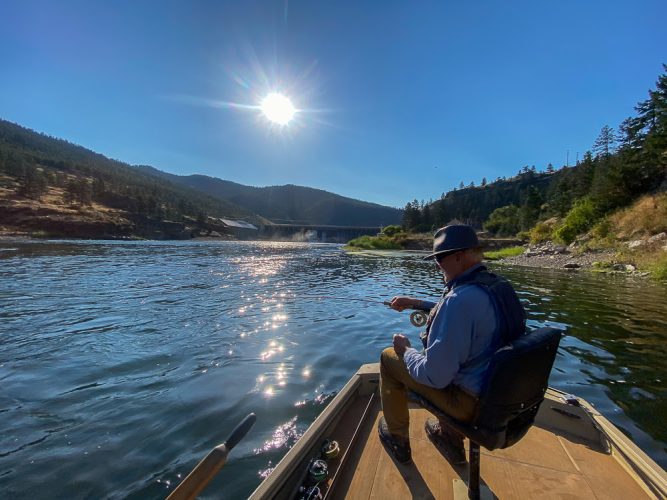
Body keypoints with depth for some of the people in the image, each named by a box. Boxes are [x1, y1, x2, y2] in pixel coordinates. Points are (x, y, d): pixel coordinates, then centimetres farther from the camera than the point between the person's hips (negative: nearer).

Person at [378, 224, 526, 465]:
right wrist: (417, 303, 14)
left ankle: (398, 439, 25)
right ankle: (450, 436, 38)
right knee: (445, 353, 32)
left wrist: (406, 351, -11)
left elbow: (434, 376, -30)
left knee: (389, 358, 4)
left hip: (471, 401, -8)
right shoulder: (500, 285, -2)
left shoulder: (460, 299, -33)